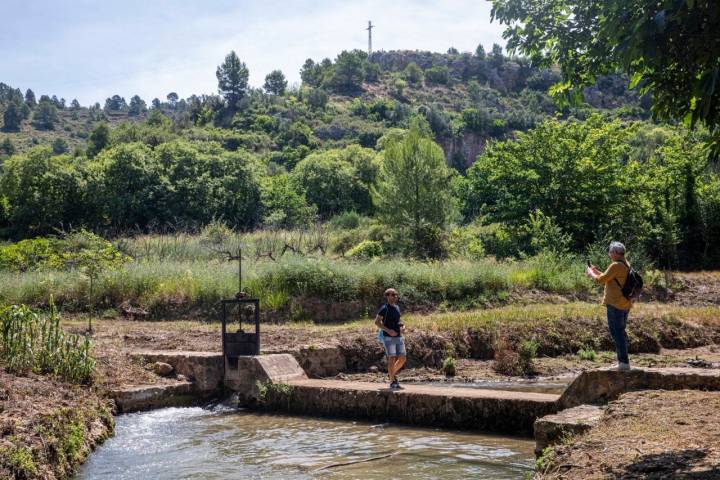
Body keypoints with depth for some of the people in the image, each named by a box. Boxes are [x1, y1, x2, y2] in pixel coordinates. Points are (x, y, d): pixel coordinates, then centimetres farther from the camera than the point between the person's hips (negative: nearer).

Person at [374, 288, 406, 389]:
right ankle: (392, 382, -1)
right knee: (392, 359, -9)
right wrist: (388, 330, -19)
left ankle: (392, 374, 25)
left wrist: (402, 326, 5)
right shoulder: (384, 308, -8)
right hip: (388, 338, -7)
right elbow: (377, 322, -11)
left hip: (398, 337, 7)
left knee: (402, 359, 3)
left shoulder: (397, 308, 13)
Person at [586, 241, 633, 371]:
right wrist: (596, 270, 21)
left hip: (615, 305, -10)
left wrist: (591, 273, 3)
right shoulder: (626, 265, 14)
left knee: (617, 332, -7)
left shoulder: (616, 265, -17)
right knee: (620, 332, 16)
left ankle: (624, 362, -9)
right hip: (625, 305, 10)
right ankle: (622, 361, 20)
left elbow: (601, 280, -15)